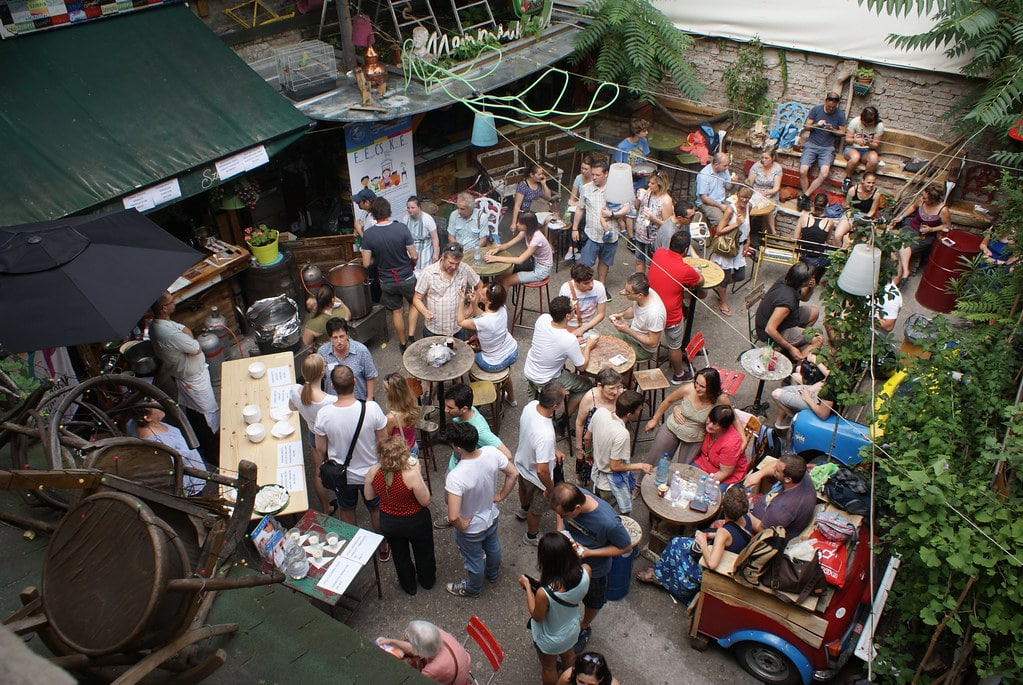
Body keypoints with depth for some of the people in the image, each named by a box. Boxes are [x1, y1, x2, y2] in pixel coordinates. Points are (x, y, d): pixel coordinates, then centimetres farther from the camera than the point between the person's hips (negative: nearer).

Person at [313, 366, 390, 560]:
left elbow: (320, 448, -11)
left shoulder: (324, 414, -26)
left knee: (347, 512, 28)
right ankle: (383, 547, 47)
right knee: (376, 509, 26)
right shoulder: (372, 408, -28)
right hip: (371, 472, 0)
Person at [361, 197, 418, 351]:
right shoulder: (402, 228, -19)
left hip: (387, 282, 1)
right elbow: (414, 256, -14)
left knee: (397, 311, 19)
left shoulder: (368, 234, -16)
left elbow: (366, 263, -12)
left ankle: (403, 343, 32)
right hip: (407, 279, -1)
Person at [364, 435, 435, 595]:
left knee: (400, 555, 30)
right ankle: (427, 580, 53)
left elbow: (368, 497, -5)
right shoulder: (411, 475, -37)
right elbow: (425, 501, -23)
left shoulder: (373, 472, -23)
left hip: (388, 522, 3)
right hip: (415, 522, -3)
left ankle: (408, 585, 52)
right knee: (423, 552, 28)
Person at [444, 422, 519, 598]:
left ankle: (473, 588, 55)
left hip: (471, 529, -5)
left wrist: (461, 526, -20)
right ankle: (492, 574, 64)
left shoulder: (456, 477, -42)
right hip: (491, 517, 5)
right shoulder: (492, 453, -27)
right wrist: (501, 496, 3)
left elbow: (453, 517, -42)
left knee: (474, 560, 25)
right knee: (493, 547, 35)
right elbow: (513, 473, -10)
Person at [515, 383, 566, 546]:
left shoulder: (531, 405, -24)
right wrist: (551, 488, -18)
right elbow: (541, 471, -38)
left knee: (524, 488, 39)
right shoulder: (546, 436, -47)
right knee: (537, 509, 25)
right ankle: (531, 536, 54)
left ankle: (523, 510, 71)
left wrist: (554, 449, 4)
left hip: (521, 462, 7)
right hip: (535, 477, -7)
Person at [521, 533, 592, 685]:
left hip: (549, 640, -5)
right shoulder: (585, 571, -33)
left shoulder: (544, 593, -45)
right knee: (568, 655, 38)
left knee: (548, 667, 29)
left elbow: (537, 616, -22)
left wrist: (527, 587, -15)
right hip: (572, 630, 5)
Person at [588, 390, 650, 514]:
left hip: (597, 475, 7)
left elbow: (588, 437, 1)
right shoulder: (622, 434, -37)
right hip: (613, 486, -7)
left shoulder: (599, 412, -17)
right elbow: (615, 466, -26)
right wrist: (640, 466, -14)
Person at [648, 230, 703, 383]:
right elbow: (701, 281, -4)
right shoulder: (686, 270, -25)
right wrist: (695, 273, 19)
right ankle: (678, 376, 38)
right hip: (670, 315, -5)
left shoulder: (658, 253, -10)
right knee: (675, 347, 16)